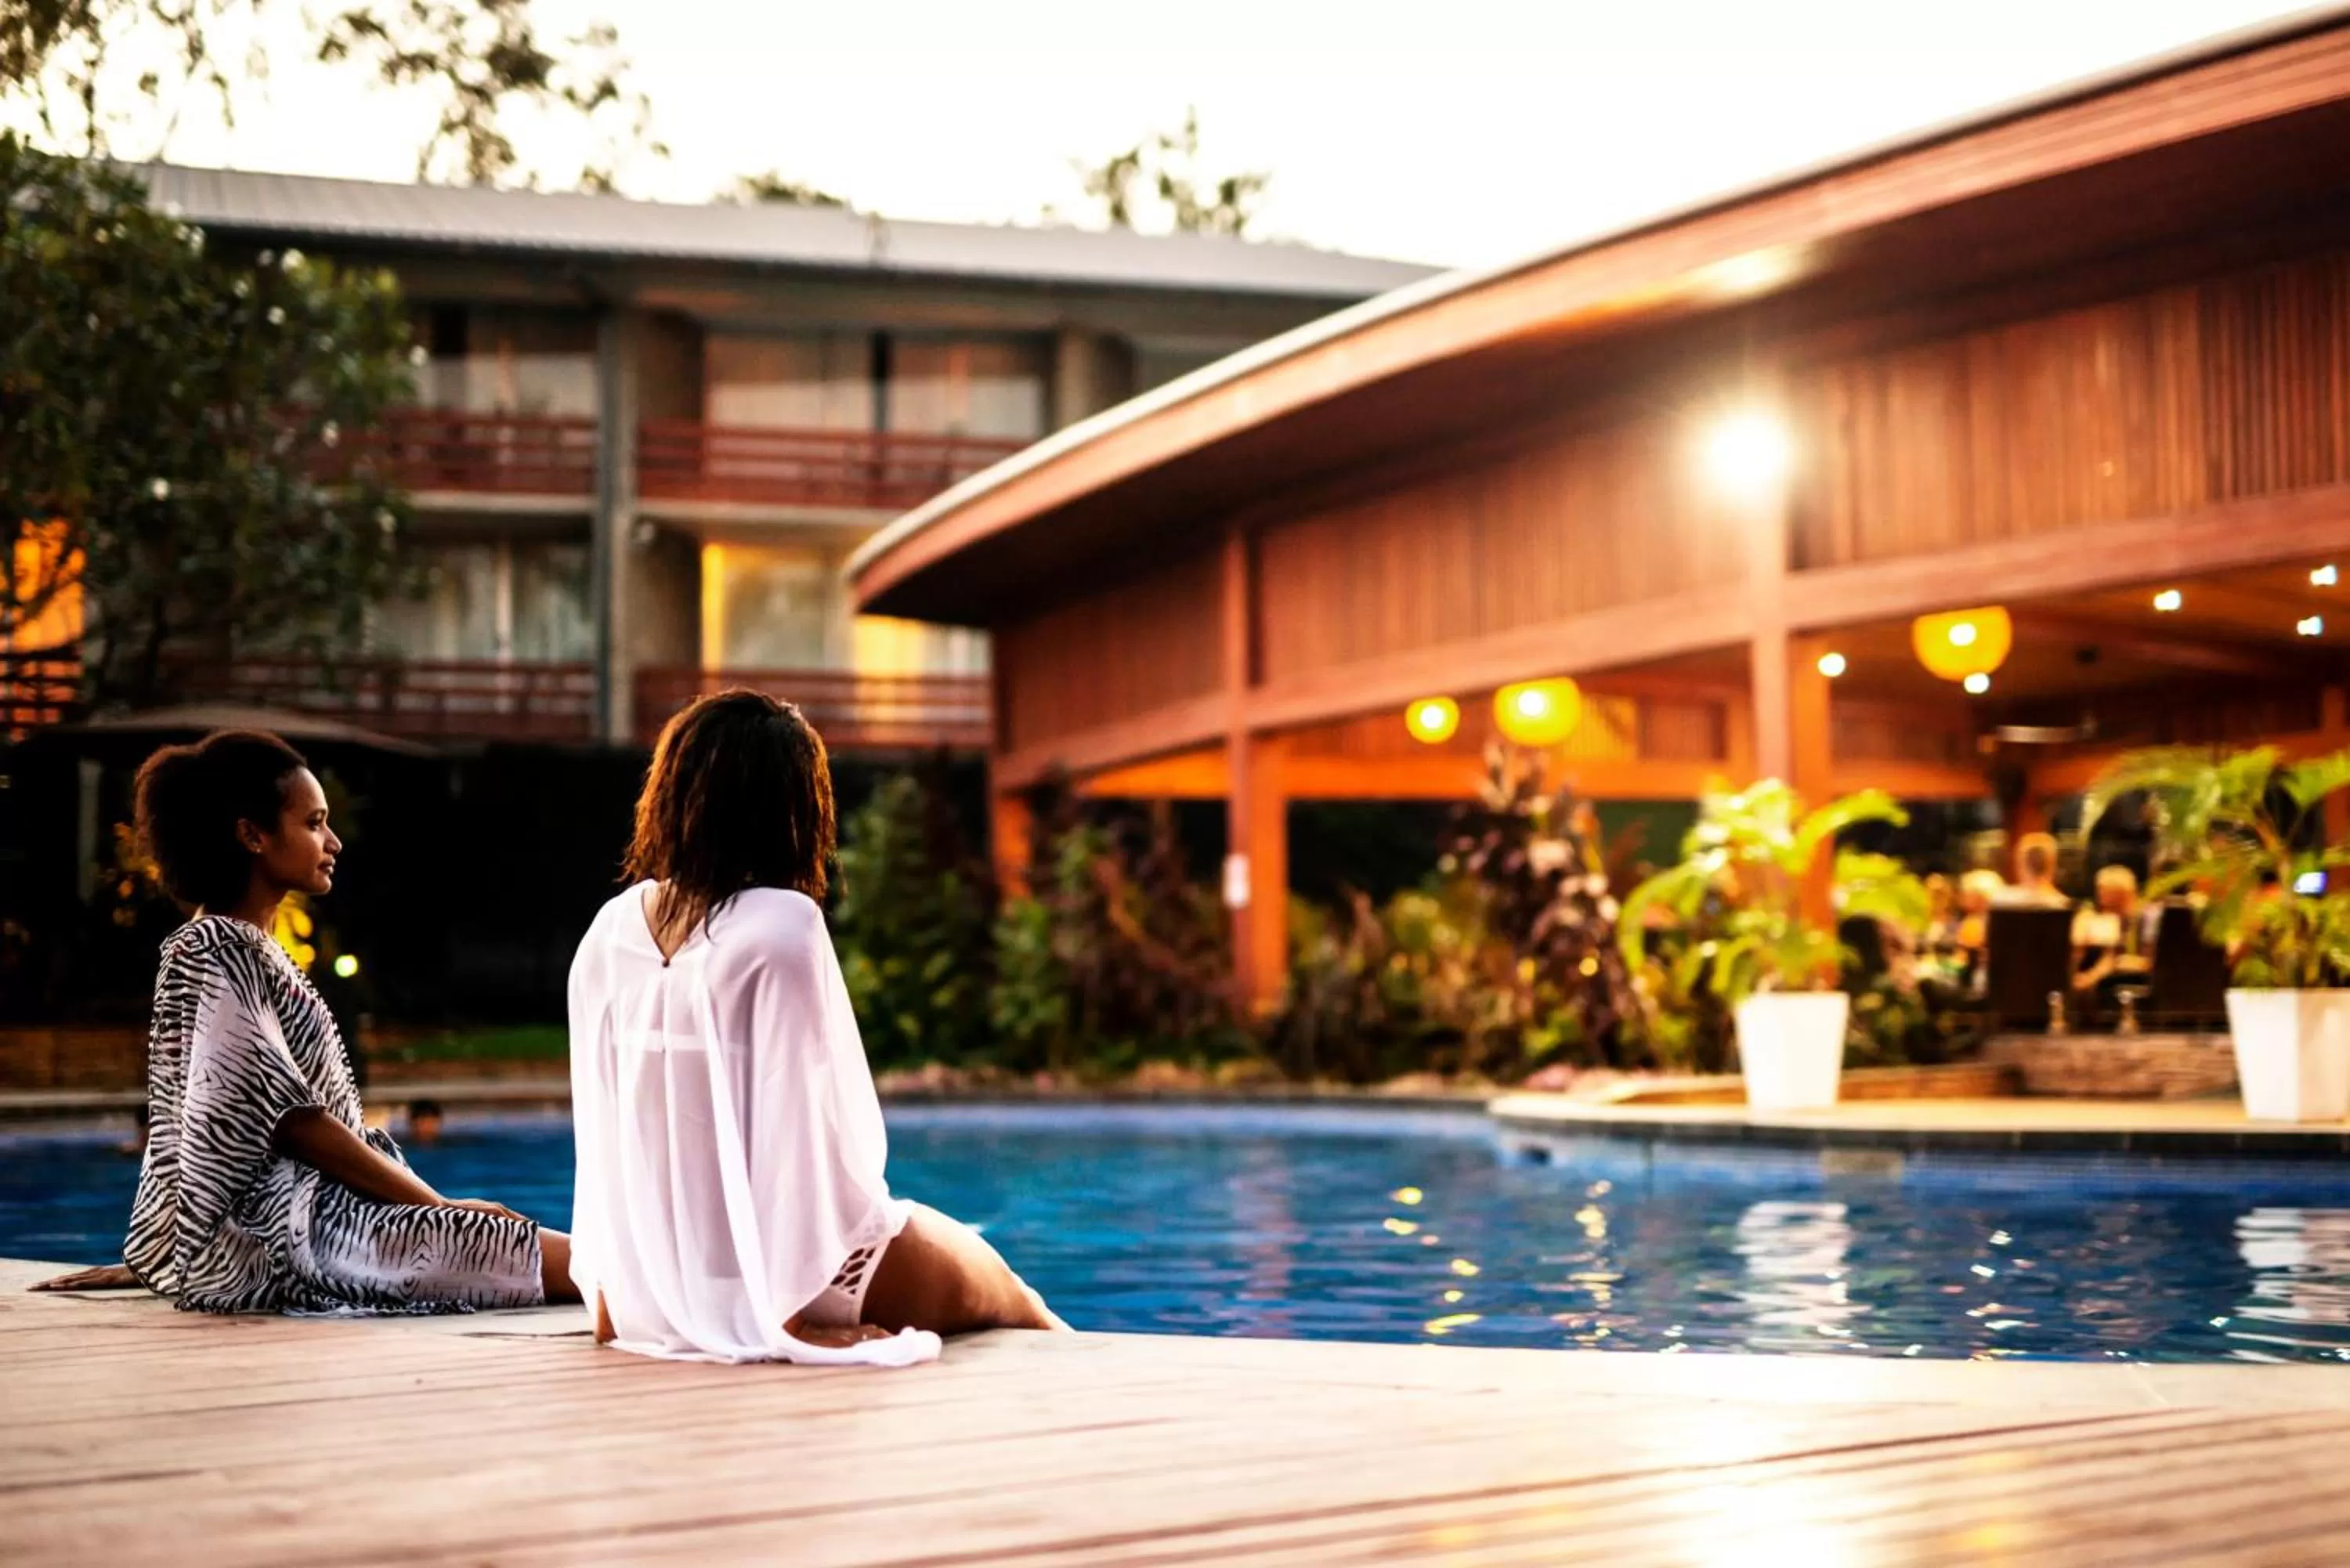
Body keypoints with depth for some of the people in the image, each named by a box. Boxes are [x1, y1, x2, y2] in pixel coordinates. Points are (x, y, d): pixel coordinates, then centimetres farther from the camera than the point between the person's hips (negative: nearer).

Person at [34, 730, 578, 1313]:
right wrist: (442, 1207, -14)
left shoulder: (248, 949, 17)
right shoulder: (217, 955, -13)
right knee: (580, 1263, -21)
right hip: (275, 1237, -10)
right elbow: (296, 1123, -17)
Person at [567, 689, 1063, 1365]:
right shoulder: (782, 927, -20)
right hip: (780, 1275, -6)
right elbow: (796, 1127, -22)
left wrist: (613, 1300, 9)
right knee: (1010, 1299, 23)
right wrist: (791, 1315, -17)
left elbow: (602, 1132, 2)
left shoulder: (609, 932, -2)